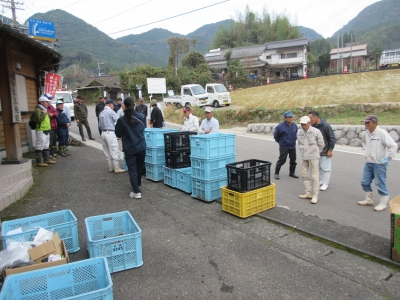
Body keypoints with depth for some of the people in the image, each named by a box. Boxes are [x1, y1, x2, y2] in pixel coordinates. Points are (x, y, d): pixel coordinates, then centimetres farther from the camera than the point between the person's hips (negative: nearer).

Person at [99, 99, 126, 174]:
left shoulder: (101, 113, 14)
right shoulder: (111, 111, -8)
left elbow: (100, 125, 19)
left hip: (103, 133, 8)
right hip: (110, 133, -8)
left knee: (107, 152, 12)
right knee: (114, 151, -2)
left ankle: (111, 168, 18)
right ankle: (116, 168, 1)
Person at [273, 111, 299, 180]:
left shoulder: (294, 125, -1)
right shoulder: (280, 126, -16)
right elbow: (276, 136, -4)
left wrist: (294, 139, 12)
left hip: (293, 146, 5)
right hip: (284, 147, -5)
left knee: (293, 160, 13)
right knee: (282, 160, -2)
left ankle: (292, 172, 30)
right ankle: (276, 173, 11)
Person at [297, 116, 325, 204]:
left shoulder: (316, 132, -11)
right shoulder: (299, 132, 2)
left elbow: (321, 145, -1)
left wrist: (315, 153, 7)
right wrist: (302, 153, 11)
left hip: (313, 157, -6)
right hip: (304, 157, 6)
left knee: (314, 177, -1)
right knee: (304, 175, 12)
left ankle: (315, 196, 7)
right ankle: (309, 193, 25)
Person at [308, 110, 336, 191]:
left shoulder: (325, 125, -17)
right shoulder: (313, 126, -1)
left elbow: (332, 138, -13)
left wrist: (330, 150, -13)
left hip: (325, 152, -6)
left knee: (326, 168, 4)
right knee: (318, 167, 16)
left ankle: (325, 184, 14)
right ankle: (320, 181, 31)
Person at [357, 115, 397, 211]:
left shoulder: (382, 133, -19)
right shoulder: (366, 133, 4)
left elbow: (393, 146, -19)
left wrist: (387, 158, -17)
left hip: (379, 164, -8)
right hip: (369, 162, 8)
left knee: (380, 183, 2)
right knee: (365, 182, 13)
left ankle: (383, 203, 17)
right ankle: (369, 200, 30)